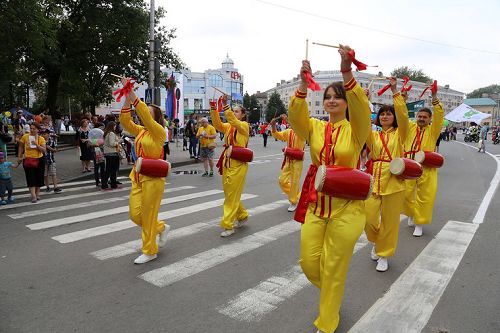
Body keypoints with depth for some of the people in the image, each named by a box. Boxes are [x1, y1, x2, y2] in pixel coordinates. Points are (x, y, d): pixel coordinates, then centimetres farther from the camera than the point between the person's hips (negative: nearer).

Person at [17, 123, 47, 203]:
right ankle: (33, 196, -8)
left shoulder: (41, 139, -3)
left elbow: (44, 150, -8)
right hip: (28, 160, -1)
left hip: (39, 160, 1)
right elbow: (21, 147, 8)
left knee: (38, 177, 9)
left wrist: (36, 144, -21)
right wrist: (19, 157, 5)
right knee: (30, 178, -6)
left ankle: (37, 194, 24)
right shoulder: (25, 137, -3)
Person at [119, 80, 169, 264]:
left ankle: (150, 251, 17)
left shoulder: (159, 131, -8)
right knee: (135, 214, 8)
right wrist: (126, 100, -9)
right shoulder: (140, 131, 12)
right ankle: (162, 228, 32)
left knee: (148, 216, 1)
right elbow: (125, 121, 0)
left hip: (153, 178, -7)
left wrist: (133, 96, -23)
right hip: (138, 177, 7)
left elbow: (145, 115, -22)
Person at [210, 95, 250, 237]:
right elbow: (217, 124, -6)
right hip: (226, 162, 7)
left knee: (232, 195, -4)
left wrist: (225, 105, -30)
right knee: (229, 194, 14)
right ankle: (242, 216, 34)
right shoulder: (228, 126, 12)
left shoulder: (244, 125, -5)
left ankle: (228, 226, 4)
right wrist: (213, 108, -16)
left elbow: (234, 121, -24)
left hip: (238, 164, -7)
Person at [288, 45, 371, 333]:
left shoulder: (355, 130, -4)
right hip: (315, 204, 3)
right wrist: (304, 83, -30)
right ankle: (331, 294, 45)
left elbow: (362, 109, -25)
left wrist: (347, 73, -37)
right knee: (309, 262, 10)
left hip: (346, 206, -3)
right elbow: (296, 117, -16)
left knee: (334, 268, 7)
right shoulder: (315, 127, 3)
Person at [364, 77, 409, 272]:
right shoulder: (373, 135, 12)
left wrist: (395, 91, -17)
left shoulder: (399, 134, 5)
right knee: (368, 216, -3)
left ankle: (383, 254, 22)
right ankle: (377, 241, 30)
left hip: (393, 180, -2)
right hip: (374, 178, 2)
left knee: (389, 221, 3)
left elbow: (403, 114, -12)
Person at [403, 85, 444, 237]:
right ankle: (412, 214, 34)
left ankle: (419, 223, 16)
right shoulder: (410, 127, 10)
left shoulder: (433, 130, 5)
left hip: (426, 168, -1)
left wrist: (434, 98, -21)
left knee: (425, 197, 2)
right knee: (406, 194, 5)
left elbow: (439, 116, -10)